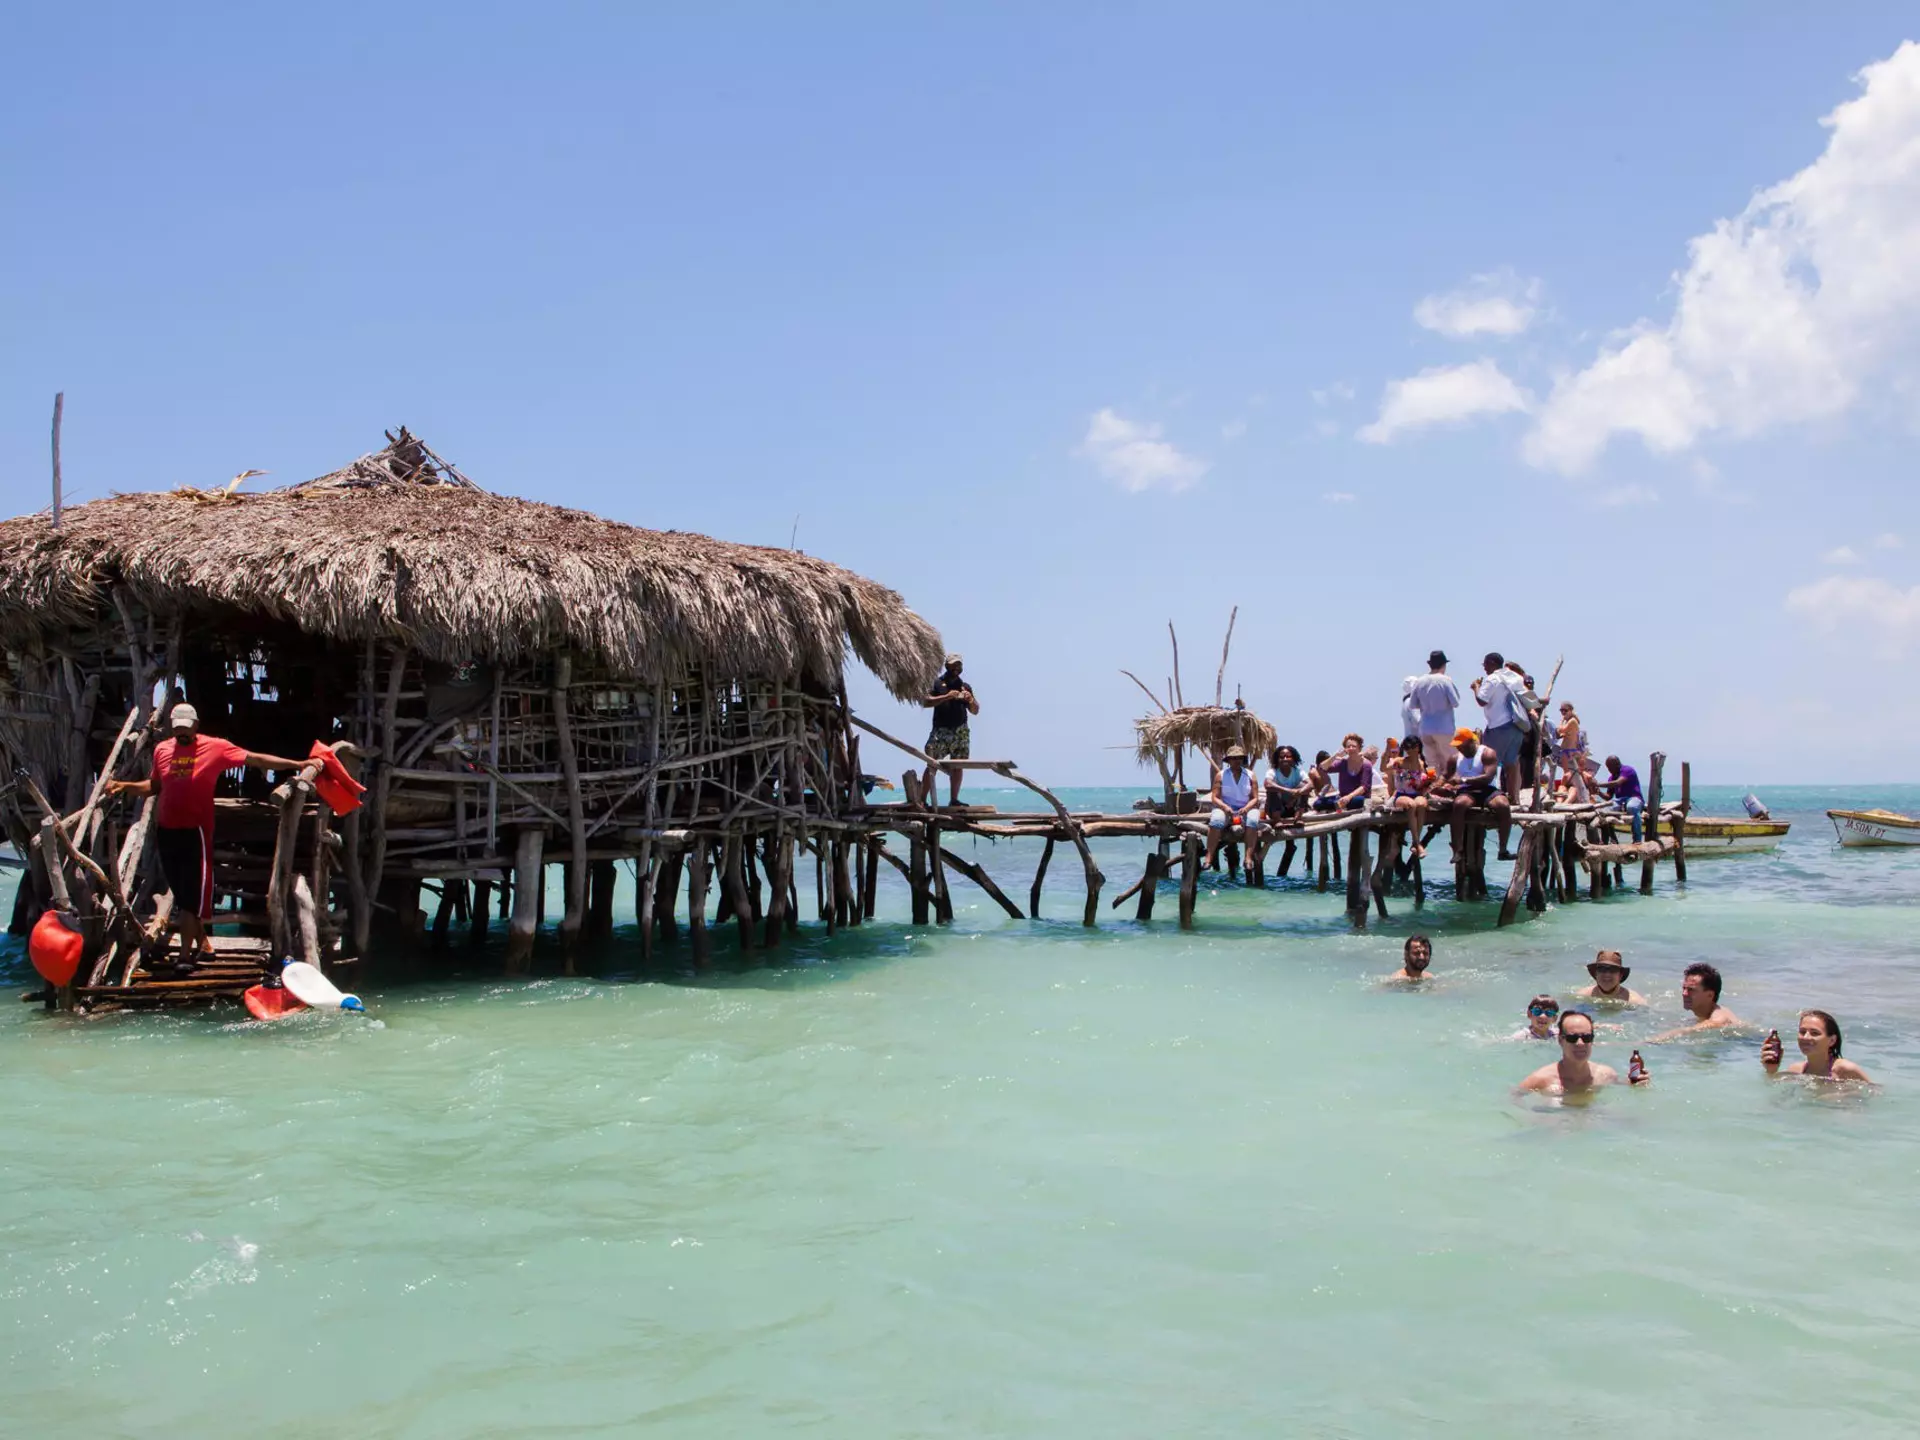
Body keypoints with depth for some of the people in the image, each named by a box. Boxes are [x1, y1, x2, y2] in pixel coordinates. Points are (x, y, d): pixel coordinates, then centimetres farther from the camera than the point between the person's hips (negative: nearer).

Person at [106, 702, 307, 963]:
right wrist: (125, 786, 8)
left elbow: (257, 760, -5)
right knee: (181, 894, 12)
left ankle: (185, 955, -1)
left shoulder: (215, 747, -5)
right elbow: (154, 785, 23)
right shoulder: (162, 750, 9)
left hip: (195, 832, -5)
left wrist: (298, 764, -9)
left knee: (191, 896, -5)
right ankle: (203, 944, 24)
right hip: (166, 831, 5)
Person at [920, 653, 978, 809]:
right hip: (940, 731, -4)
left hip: (960, 732, 4)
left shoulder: (965, 686, 16)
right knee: (932, 765, -10)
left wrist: (970, 700, -4)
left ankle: (953, 800, 12)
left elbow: (975, 711, 18)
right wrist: (947, 697, -16)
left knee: (957, 767, 4)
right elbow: (925, 701, -8)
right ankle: (922, 800, -10)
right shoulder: (937, 683, 5)